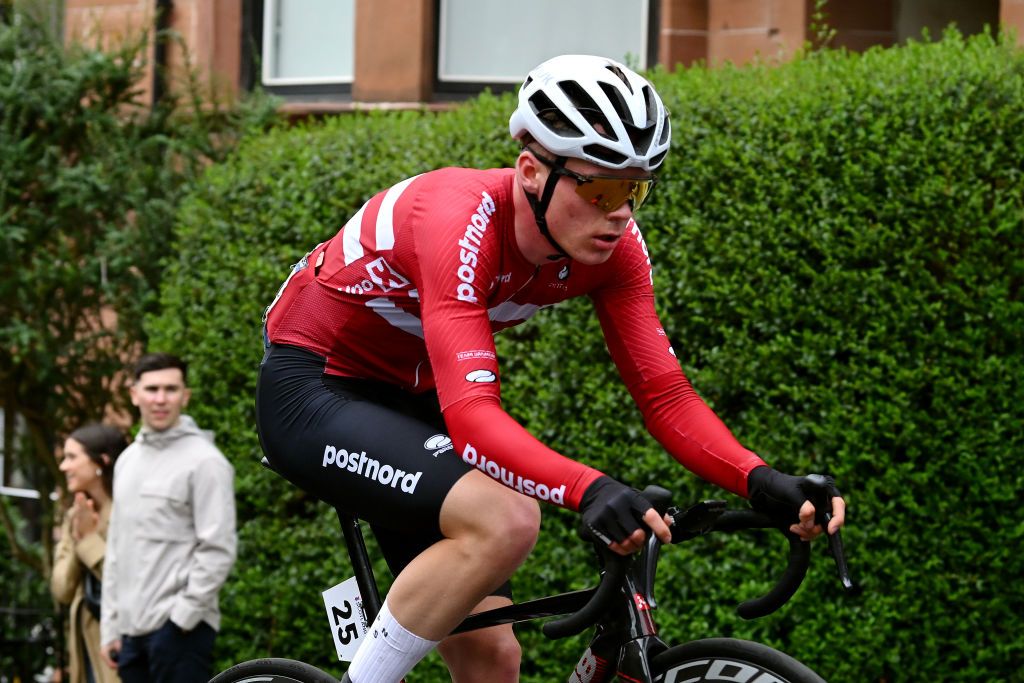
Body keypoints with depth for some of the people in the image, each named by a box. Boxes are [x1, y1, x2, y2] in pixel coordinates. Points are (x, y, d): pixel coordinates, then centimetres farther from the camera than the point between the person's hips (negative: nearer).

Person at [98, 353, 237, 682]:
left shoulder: (204, 462, -6)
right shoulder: (128, 460, 16)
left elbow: (218, 551, -11)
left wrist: (181, 616, -14)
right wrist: (110, 627, 16)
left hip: (179, 629, -7)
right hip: (132, 627, 7)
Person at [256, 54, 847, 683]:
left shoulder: (614, 247, -13)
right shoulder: (462, 222, -33)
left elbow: (666, 396, -13)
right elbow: (471, 415, -42)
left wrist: (761, 481, -31)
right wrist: (588, 489, -58)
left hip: (407, 397, 7)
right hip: (311, 392, -7)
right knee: (506, 521, -32)